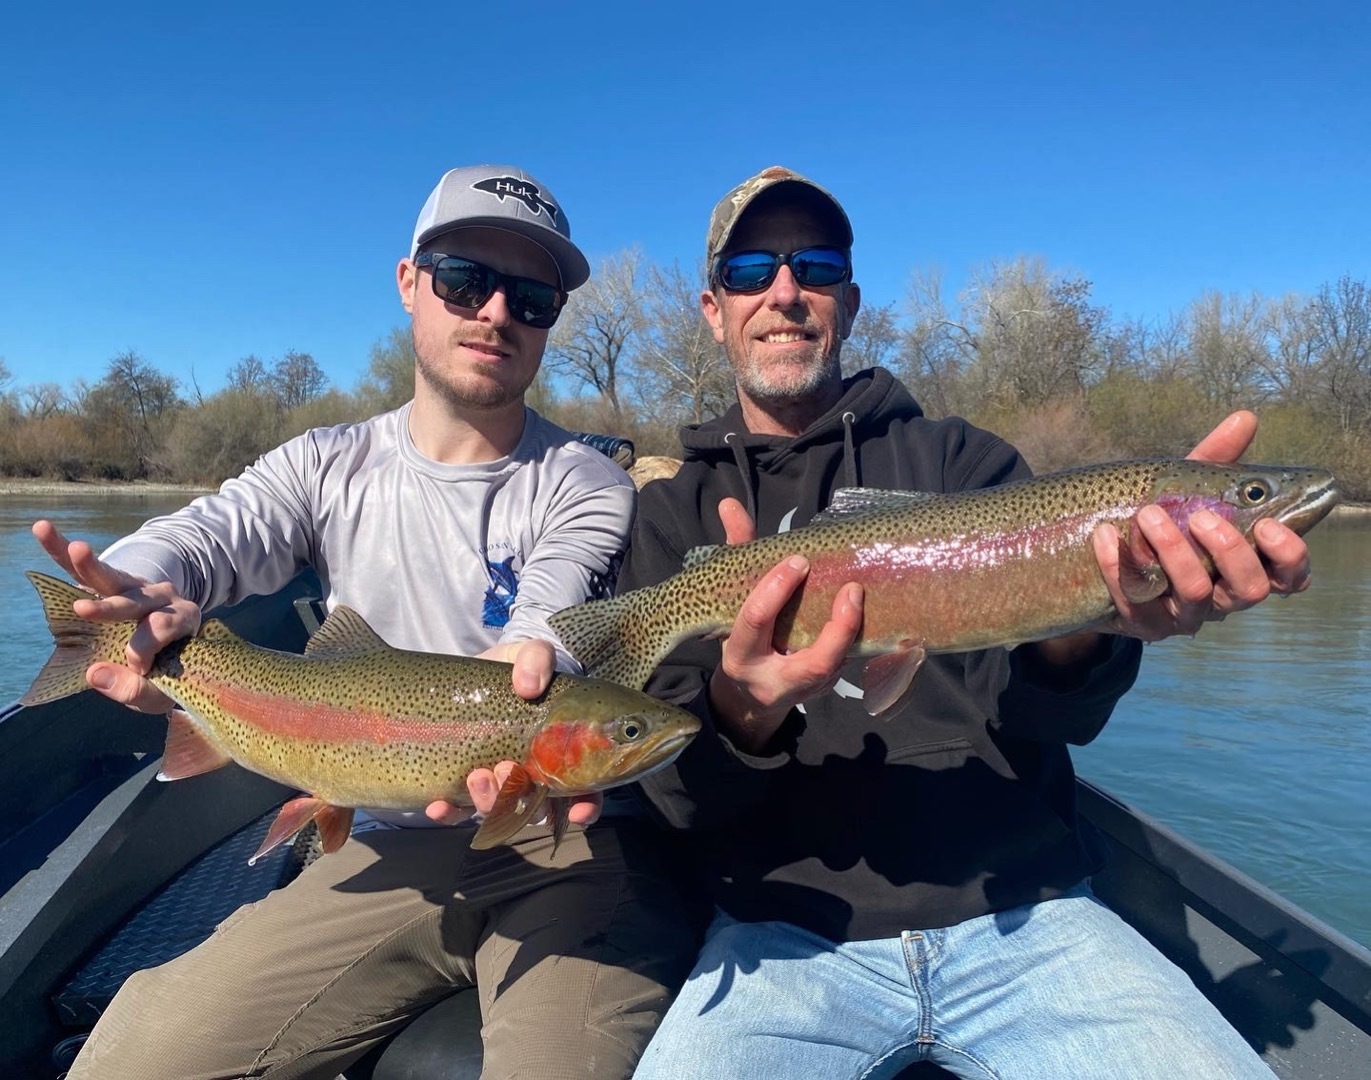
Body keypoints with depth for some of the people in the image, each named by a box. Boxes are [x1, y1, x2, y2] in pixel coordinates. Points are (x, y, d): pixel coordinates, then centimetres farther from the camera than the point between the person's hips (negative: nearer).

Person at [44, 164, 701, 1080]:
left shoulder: (588, 487, -2)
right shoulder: (330, 469, 7)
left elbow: (551, 618, -19)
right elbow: (204, 535, -8)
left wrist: (526, 666, -43)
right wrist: (139, 598, -31)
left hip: (566, 841, -2)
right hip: (392, 847, 3)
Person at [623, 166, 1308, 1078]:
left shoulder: (958, 458, 6)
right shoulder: (674, 513, 5)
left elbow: (1039, 712, -6)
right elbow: (676, 790, -3)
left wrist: (1086, 623, -29)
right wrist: (743, 707, -26)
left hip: (1026, 912, 1)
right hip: (790, 934, 0)